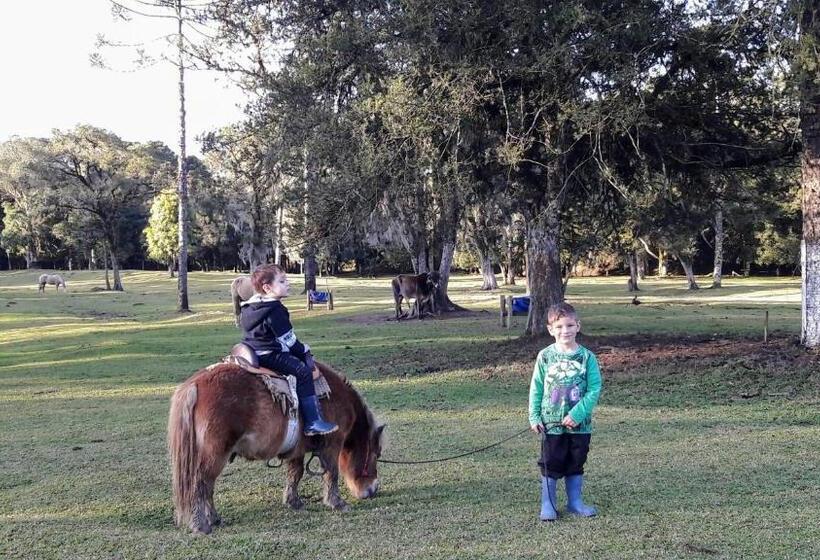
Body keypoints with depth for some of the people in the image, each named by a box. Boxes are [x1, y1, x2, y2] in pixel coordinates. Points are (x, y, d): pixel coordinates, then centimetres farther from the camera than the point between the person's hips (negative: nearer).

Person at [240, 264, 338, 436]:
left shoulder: (248, 308, 14)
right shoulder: (275, 310, -17)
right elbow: (288, 339, -14)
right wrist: (304, 351, 0)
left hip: (253, 351, 11)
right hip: (269, 355, -11)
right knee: (303, 372, -12)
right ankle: (313, 421, -16)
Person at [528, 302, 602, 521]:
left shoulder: (587, 357, -5)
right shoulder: (545, 356, -4)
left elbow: (594, 389, -8)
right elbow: (536, 388, 2)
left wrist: (577, 414, -16)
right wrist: (534, 417, -2)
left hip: (580, 424, 1)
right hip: (551, 424, -1)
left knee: (576, 465, 13)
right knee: (550, 465, 5)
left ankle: (575, 502, 27)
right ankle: (547, 505, 16)